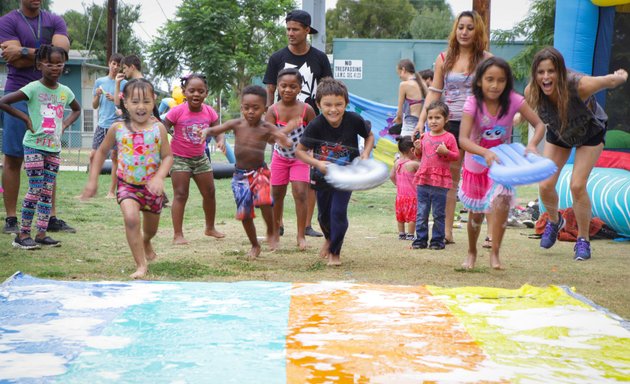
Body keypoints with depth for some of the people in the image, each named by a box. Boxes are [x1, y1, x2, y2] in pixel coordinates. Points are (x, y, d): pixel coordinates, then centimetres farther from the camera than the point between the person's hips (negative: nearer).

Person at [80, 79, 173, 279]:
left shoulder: (158, 128, -9)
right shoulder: (117, 129, -7)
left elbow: (167, 156, -6)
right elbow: (102, 152, 7)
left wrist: (159, 178, -24)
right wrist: (93, 180, 4)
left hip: (151, 186, 1)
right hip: (127, 185, -1)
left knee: (151, 228, 19)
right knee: (131, 218, -28)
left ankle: (146, 243, 58)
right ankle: (141, 265, -17)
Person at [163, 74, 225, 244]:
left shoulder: (209, 112, -6)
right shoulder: (177, 111, -18)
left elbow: (218, 131, -5)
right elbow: (163, 130, -14)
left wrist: (221, 140, -27)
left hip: (200, 157, 5)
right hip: (179, 158, -5)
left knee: (209, 193, 13)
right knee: (181, 195, -8)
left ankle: (210, 228, 33)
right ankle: (178, 235, -6)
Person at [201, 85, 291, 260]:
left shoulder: (266, 128, -12)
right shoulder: (237, 124, -6)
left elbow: (287, 142, -20)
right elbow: (214, 130, -1)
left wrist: (283, 139, -43)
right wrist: (205, 131, -23)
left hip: (259, 171, -3)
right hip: (240, 174, 3)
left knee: (264, 201, -27)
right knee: (244, 213, 5)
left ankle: (271, 232, 2)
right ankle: (255, 245, 28)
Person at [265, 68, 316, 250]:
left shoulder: (306, 109, -16)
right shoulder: (273, 110, -15)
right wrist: (286, 129, -39)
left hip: (300, 157, -2)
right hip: (280, 157, 2)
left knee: (300, 194, -11)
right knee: (277, 194, 13)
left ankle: (301, 236, -4)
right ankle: (276, 226, 35)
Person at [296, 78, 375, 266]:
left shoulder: (354, 120, -21)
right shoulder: (316, 126, -23)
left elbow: (369, 136, 1)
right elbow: (299, 151, -12)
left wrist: (366, 153, -16)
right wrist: (317, 163, -26)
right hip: (322, 175, 1)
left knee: (338, 211, -12)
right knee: (323, 214, 18)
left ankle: (335, 252, 11)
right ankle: (330, 238, 52)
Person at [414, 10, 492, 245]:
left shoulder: (486, 59, 1)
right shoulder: (444, 59, 9)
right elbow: (434, 92, 9)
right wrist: (422, 120, 0)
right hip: (449, 125, 3)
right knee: (449, 179, 8)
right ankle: (447, 231, 13)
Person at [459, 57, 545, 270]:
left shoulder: (513, 100, -20)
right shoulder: (473, 103, -25)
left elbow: (539, 124, -17)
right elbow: (463, 139, -34)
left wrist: (532, 144, -37)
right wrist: (485, 153, -50)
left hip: (502, 161, 0)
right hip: (476, 162, 0)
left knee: (502, 200, -23)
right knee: (476, 212, 12)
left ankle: (495, 253, -9)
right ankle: (472, 252, 38)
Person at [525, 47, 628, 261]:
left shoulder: (580, 86, -42)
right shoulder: (532, 92, -31)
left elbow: (611, 81, -20)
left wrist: (622, 76, 0)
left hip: (590, 132, -3)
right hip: (558, 133, 3)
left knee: (577, 186, -14)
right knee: (546, 186, -5)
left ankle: (583, 241, 6)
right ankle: (554, 221, 29)